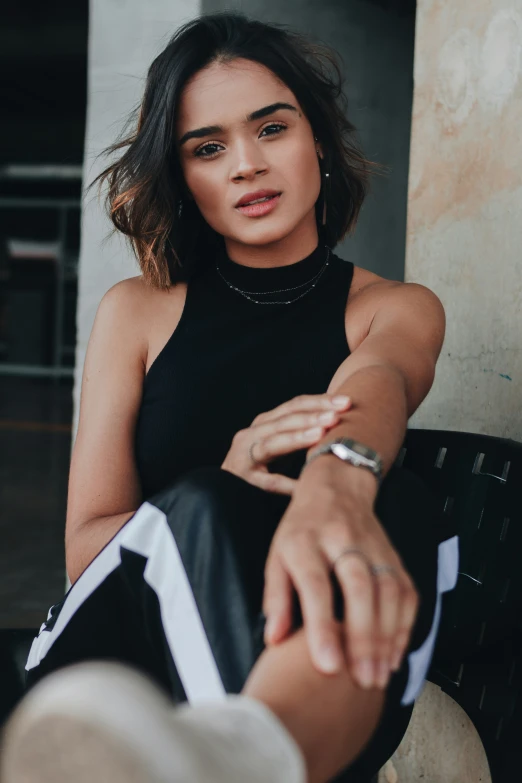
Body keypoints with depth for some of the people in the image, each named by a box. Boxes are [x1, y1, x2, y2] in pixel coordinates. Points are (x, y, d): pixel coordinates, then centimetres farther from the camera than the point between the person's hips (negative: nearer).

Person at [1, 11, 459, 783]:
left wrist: (335, 480, -44)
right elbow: (86, 548, 4)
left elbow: (376, 379, -17)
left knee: (396, 507, -35)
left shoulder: (398, 309, 11)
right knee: (205, 510, -33)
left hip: (312, 677, 0)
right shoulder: (138, 313, 12)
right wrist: (223, 491, -19)